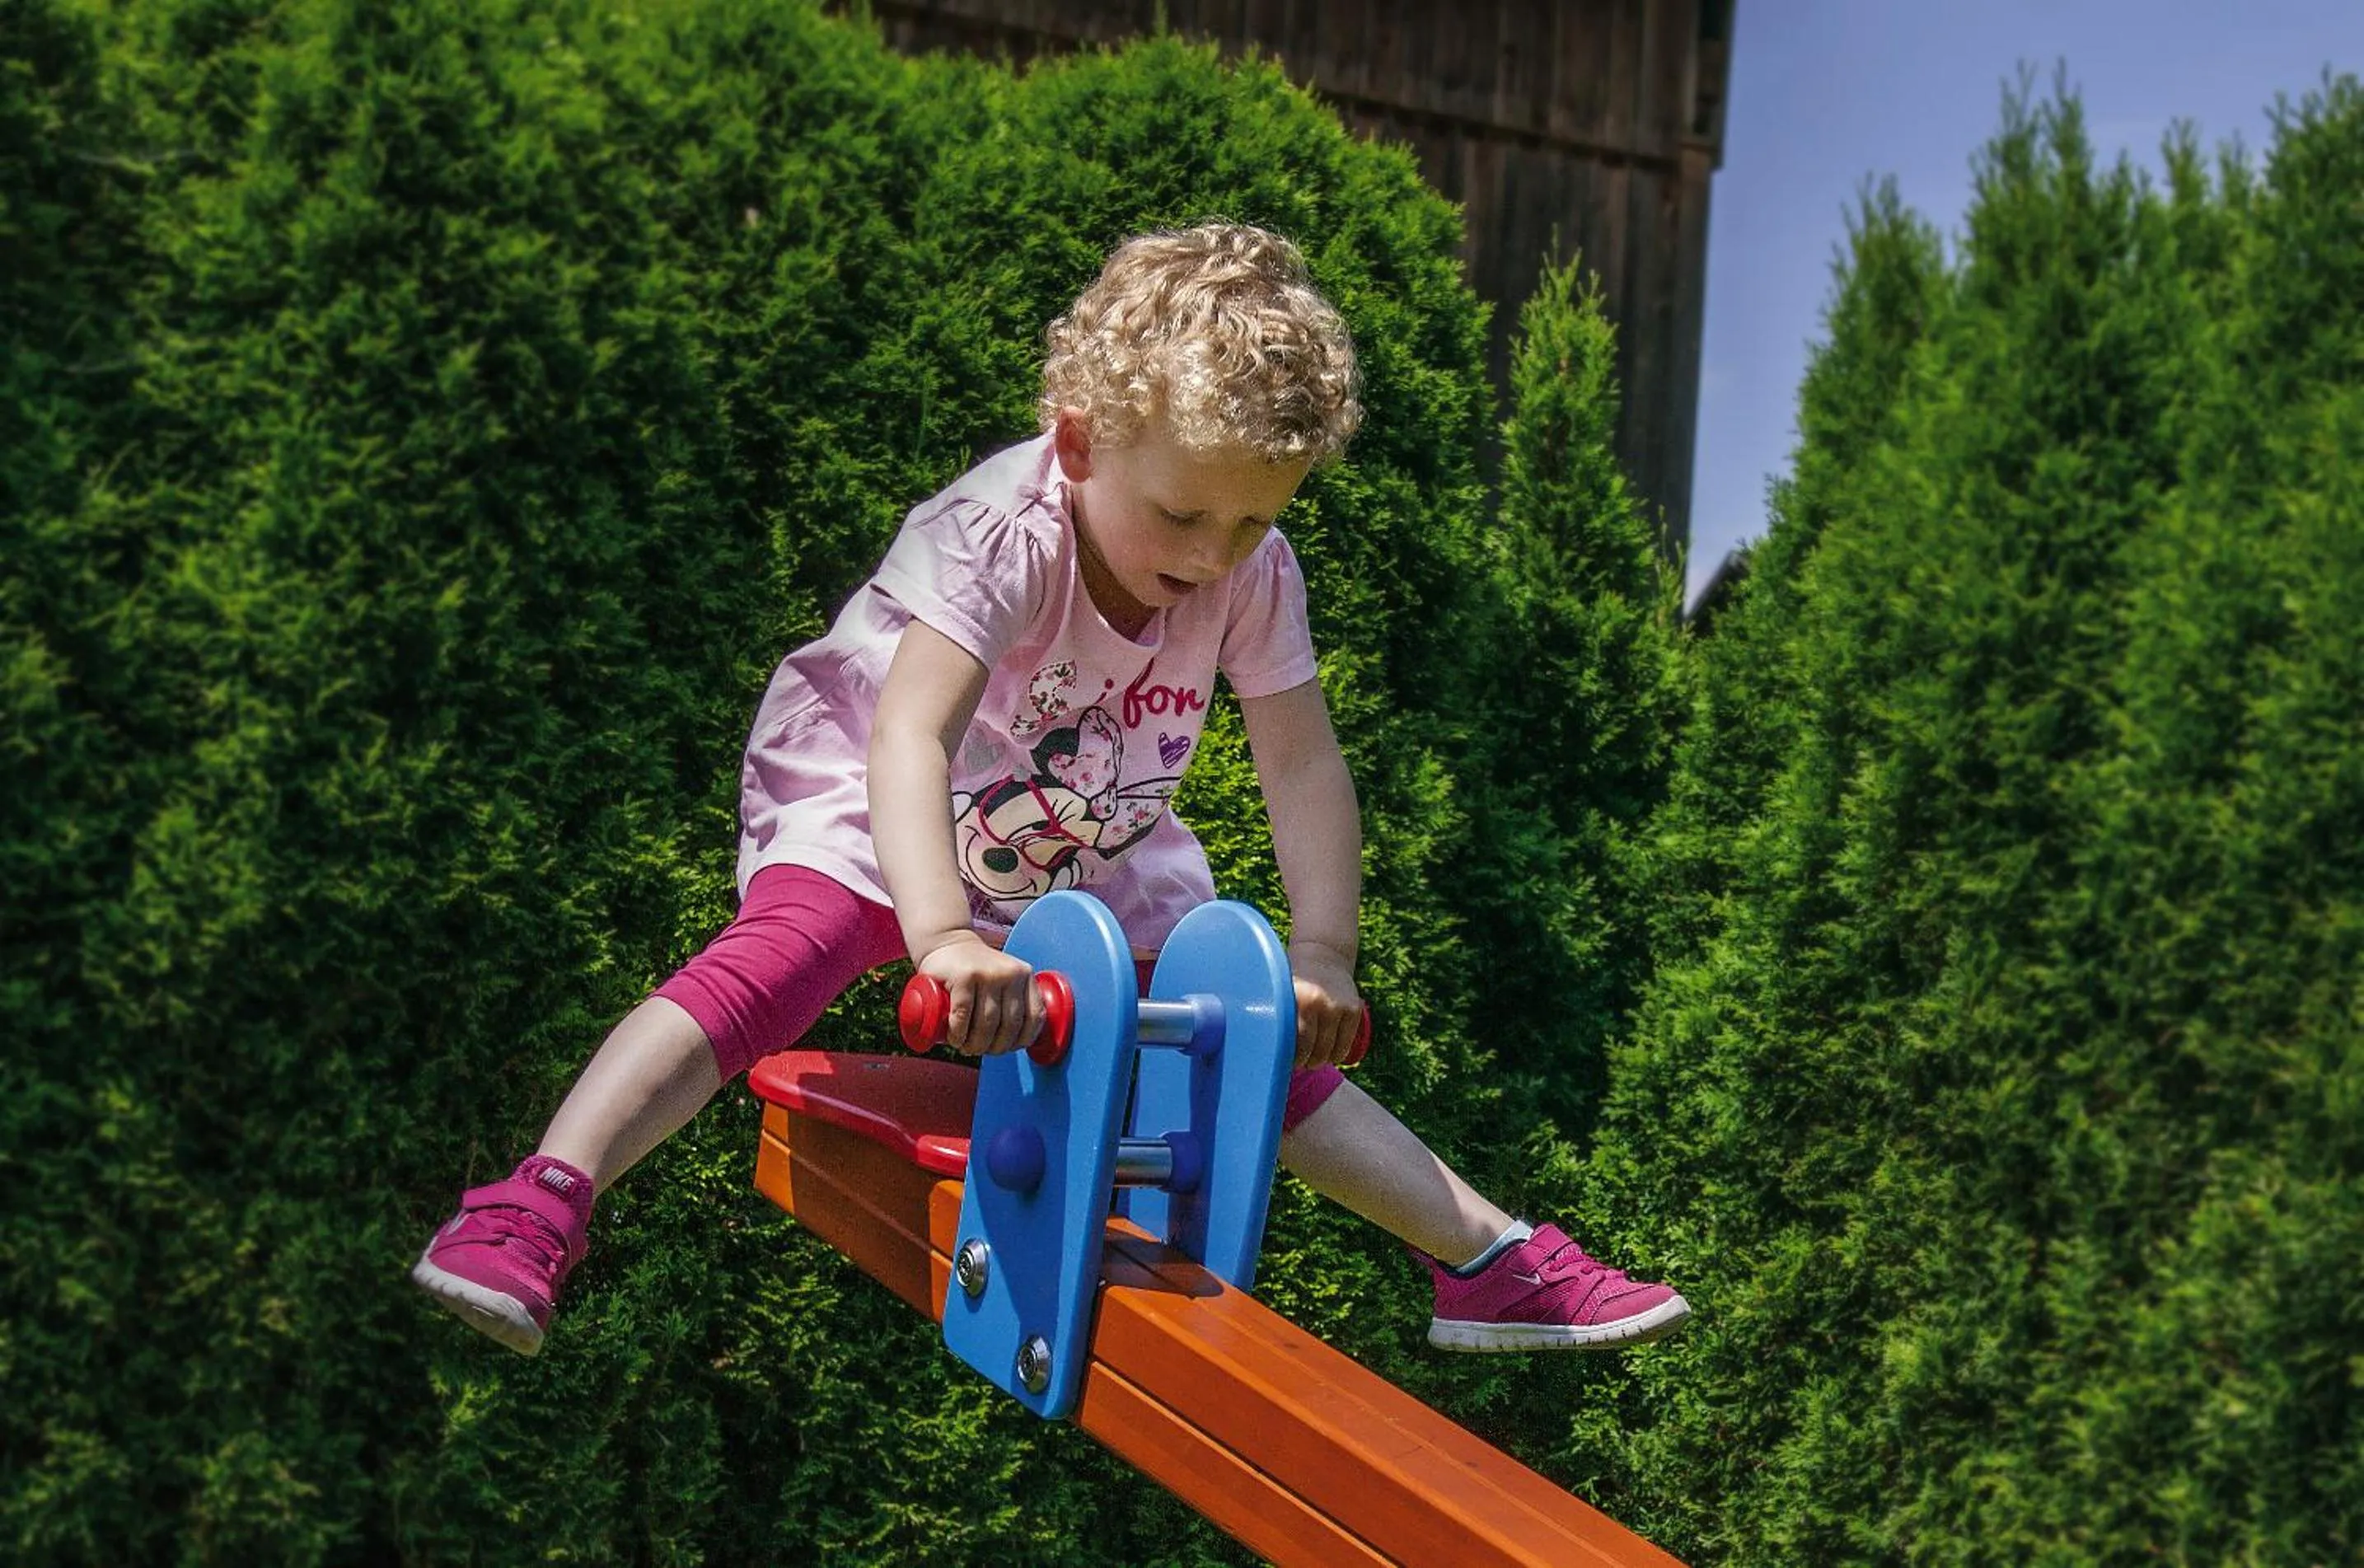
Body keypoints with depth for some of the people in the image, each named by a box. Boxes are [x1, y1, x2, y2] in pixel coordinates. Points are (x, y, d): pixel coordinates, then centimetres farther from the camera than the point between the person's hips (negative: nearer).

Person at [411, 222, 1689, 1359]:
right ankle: (540, 1205, -34)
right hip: (874, 812, -4)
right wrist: (942, 939, -60)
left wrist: (1318, 960, -28)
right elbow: (910, 737, -46)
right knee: (773, 963, -32)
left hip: (1096, 860, 5)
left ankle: (1488, 1256, 10)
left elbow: (1305, 768, -16)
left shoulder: (1255, 573, -18)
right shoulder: (998, 535, -34)